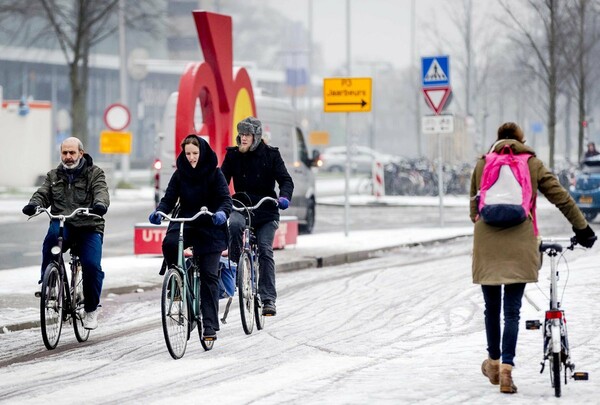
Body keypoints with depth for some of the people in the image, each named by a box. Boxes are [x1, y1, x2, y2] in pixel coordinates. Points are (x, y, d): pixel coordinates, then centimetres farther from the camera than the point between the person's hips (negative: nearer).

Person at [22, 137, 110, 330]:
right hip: (63, 224, 2)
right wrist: (33, 205, -20)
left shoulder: (94, 173, 7)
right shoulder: (54, 176, 17)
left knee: (92, 265, -21)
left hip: (89, 227, -1)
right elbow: (43, 193, 4)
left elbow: (101, 191, -11)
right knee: (52, 236, -35)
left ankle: (91, 310, 1)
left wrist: (100, 204, -35)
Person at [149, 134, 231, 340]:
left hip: (210, 227, -2)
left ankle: (210, 325, -4)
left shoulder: (214, 173, -4)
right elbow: (169, 198, 0)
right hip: (185, 223, 2)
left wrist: (221, 212, -34)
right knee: (169, 242, -32)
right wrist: (159, 212, -22)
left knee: (209, 276, -6)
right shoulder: (180, 174, 5)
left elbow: (225, 199, -11)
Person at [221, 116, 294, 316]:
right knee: (234, 223, -34)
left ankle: (268, 299, -11)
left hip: (266, 210, -1)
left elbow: (285, 179, -5)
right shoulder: (233, 155, 5)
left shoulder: (270, 155, 1)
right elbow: (222, 180, 2)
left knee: (265, 250, -13)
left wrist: (284, 197, -26)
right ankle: (236, 264, -16)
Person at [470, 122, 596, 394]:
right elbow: (561, 197, 8)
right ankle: (506, 368, -10)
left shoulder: (481, 165, 11)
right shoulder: (532, 165, 7)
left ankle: (494, 362, 28)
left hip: (486, 246, 2)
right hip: (519, 247, -1)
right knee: (512, 311, 0)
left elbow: (473, 207, 15)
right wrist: (582, 228, 16)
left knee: (492, 308, 15)